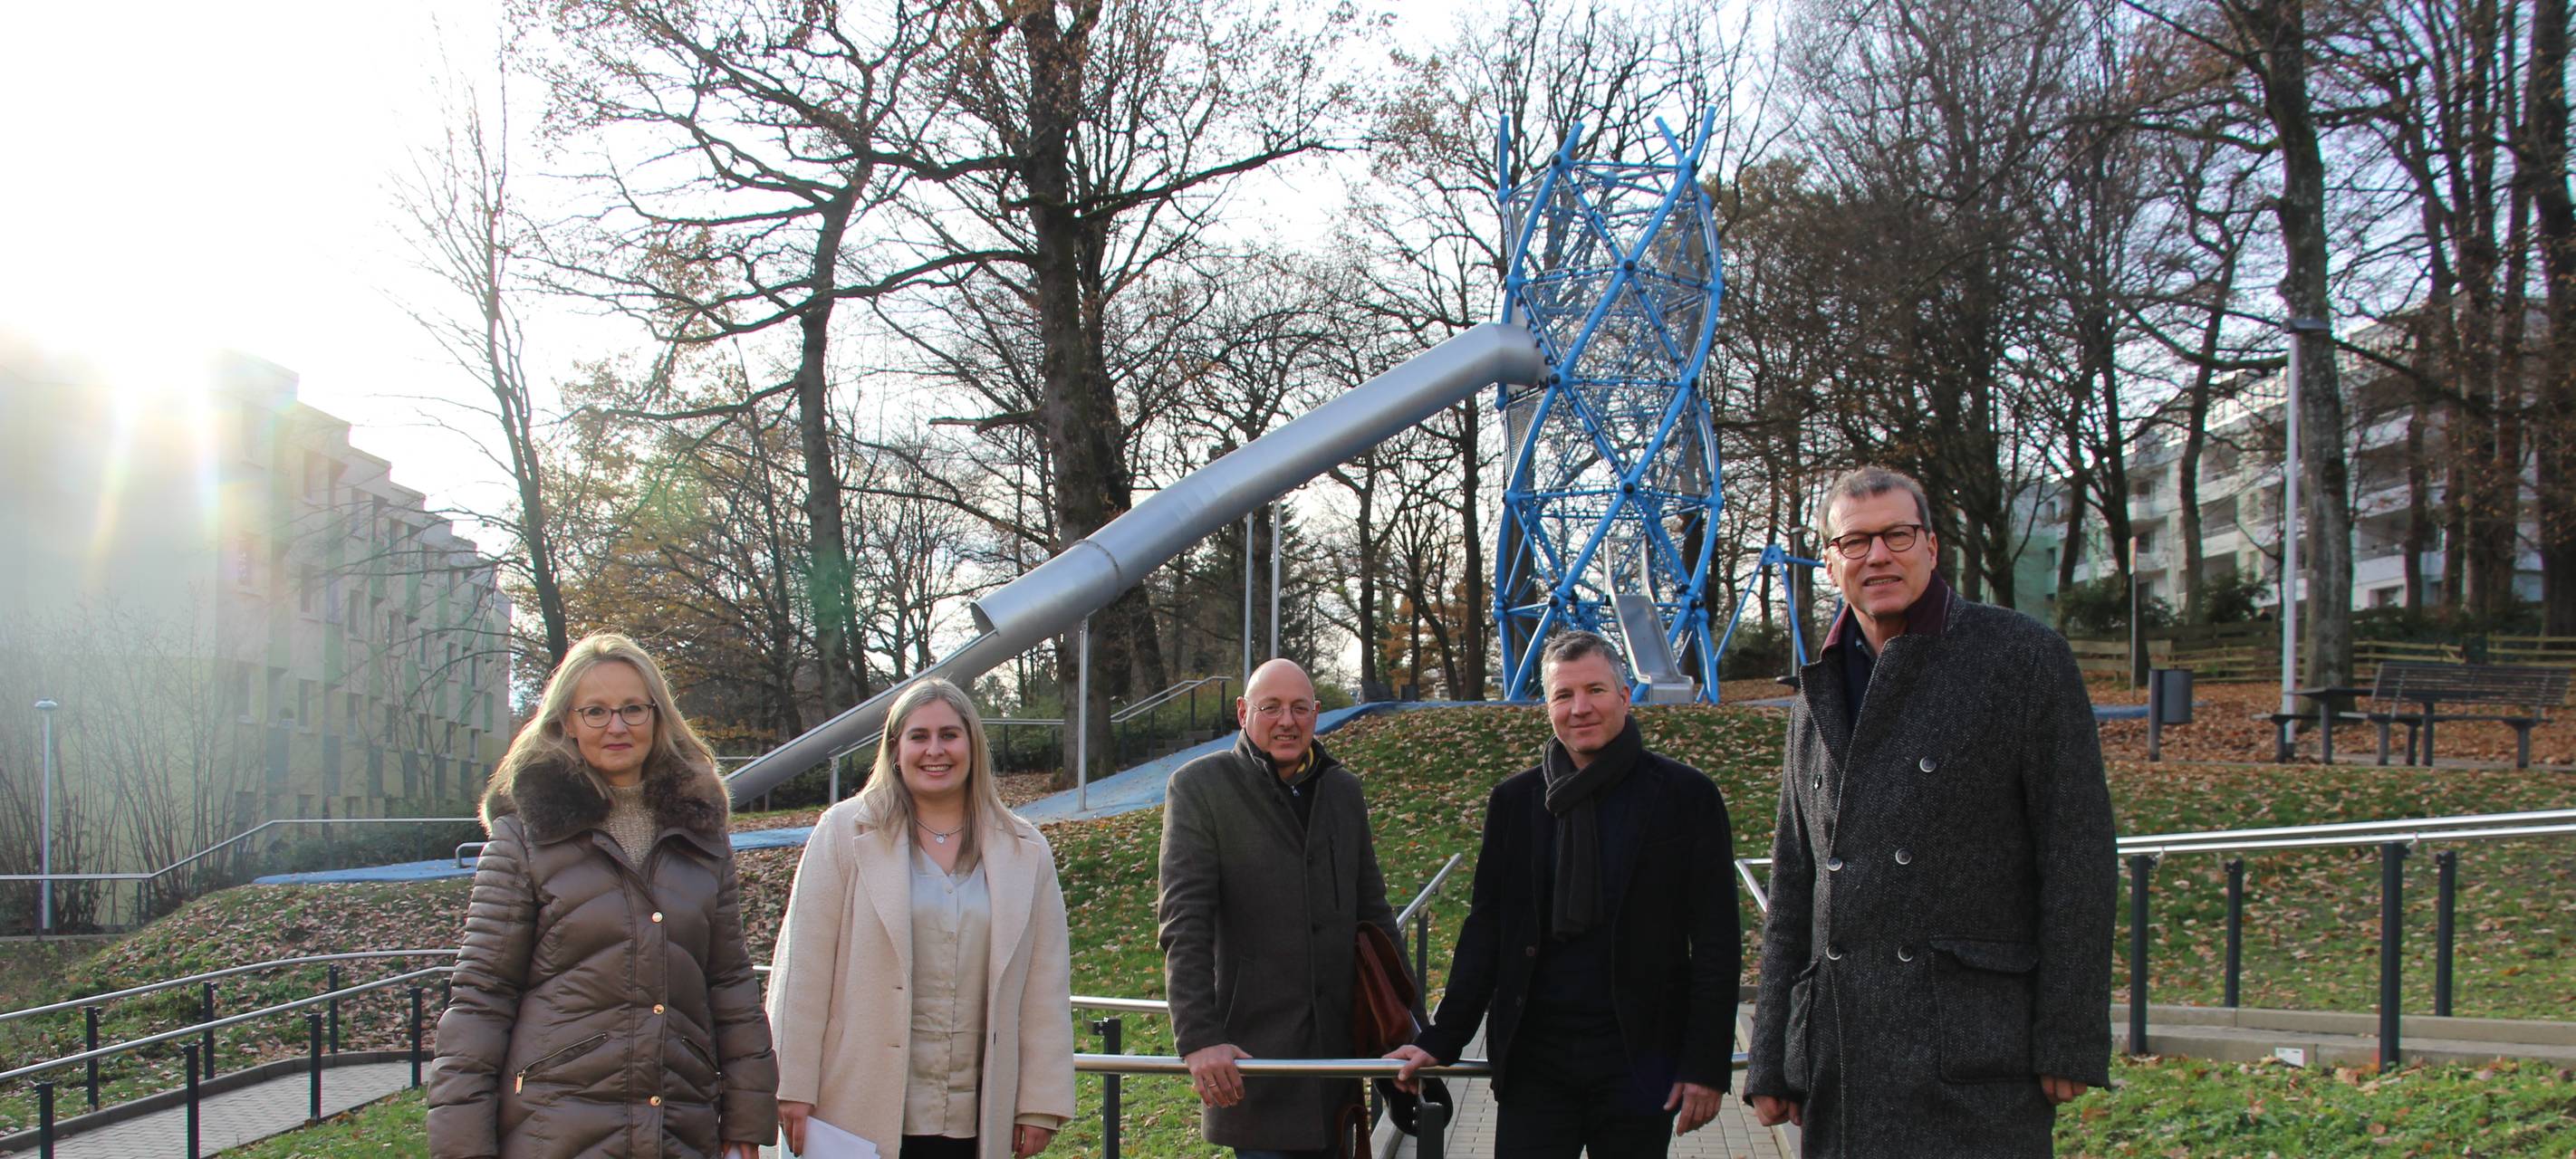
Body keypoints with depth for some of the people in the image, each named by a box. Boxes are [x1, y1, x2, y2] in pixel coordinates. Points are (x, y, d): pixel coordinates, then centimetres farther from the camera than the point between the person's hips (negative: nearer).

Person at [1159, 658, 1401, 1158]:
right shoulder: (1199, 787, -4)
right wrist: (1198, 1039, -18)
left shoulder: (1343, 789, 12)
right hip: (1251, 1052, -5)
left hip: (1337, 1040, 5)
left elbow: (1373, 910, 18)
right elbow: (1184, 925, -11)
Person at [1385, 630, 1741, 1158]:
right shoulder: (1513, 800, 7)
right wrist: (1442, 1041, 5)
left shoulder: (1685, 795, -2)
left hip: (1639, 1058, -2)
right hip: (1534, 1060, 2)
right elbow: (1486, 927, 10)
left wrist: (1708, 1063, -6)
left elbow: (1716, 943, -2)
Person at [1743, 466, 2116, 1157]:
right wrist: (1773, 1061, 11)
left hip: (1976, 1052, -5)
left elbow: (2078, 853, -5)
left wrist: (2071, 1042, -10)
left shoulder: (2023, 658, -1)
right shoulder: (1818, 698, 14)